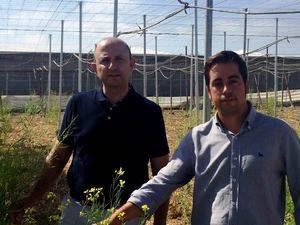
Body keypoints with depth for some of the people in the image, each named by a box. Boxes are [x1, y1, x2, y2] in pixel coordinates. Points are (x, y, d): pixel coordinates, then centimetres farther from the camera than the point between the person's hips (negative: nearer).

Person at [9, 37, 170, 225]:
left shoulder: (150, 112, -7)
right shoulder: (78, 104, -3)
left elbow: (161, 173, -2)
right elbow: (57, 158, 5)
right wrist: (33, 198, -2)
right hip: (77, 209, 2)